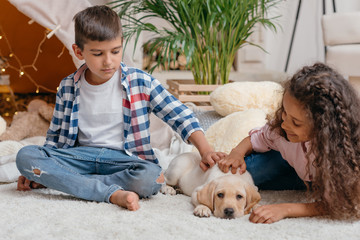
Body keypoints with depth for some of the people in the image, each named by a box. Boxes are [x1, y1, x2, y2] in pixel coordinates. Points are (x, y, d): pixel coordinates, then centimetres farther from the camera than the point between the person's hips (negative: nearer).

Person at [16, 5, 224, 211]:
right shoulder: (68, 88, 5)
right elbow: (55, 136, 16)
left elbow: (180, 116, -3)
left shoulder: (140, 82, -2)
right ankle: (114, 194, -30)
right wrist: (38, 172, 6)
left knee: (150, 177, -37)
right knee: (25, 155, -25)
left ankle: (70, 182, -19)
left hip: (124, 158, -2)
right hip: (81, 155, 3)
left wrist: (205, 149, -16)